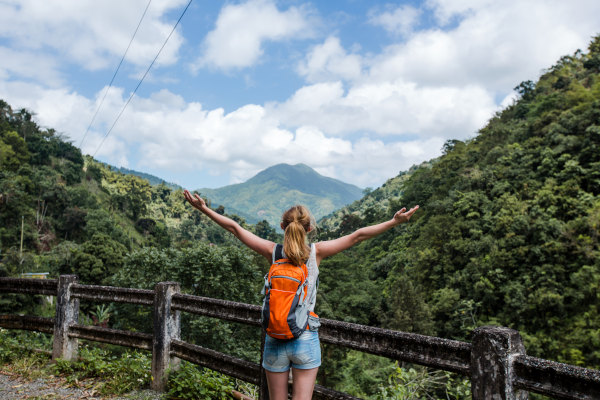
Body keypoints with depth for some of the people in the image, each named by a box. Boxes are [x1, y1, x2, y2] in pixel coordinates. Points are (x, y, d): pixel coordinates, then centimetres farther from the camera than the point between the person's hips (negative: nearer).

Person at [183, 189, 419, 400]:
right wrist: (395, 222, -4)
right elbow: (357, 236, -8)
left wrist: (203, 208, 6)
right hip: (306, 340, -1)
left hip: (275, 339, 2)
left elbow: (234, 228, -1)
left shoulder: (273, 252, -5)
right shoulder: (316, 252, -8)